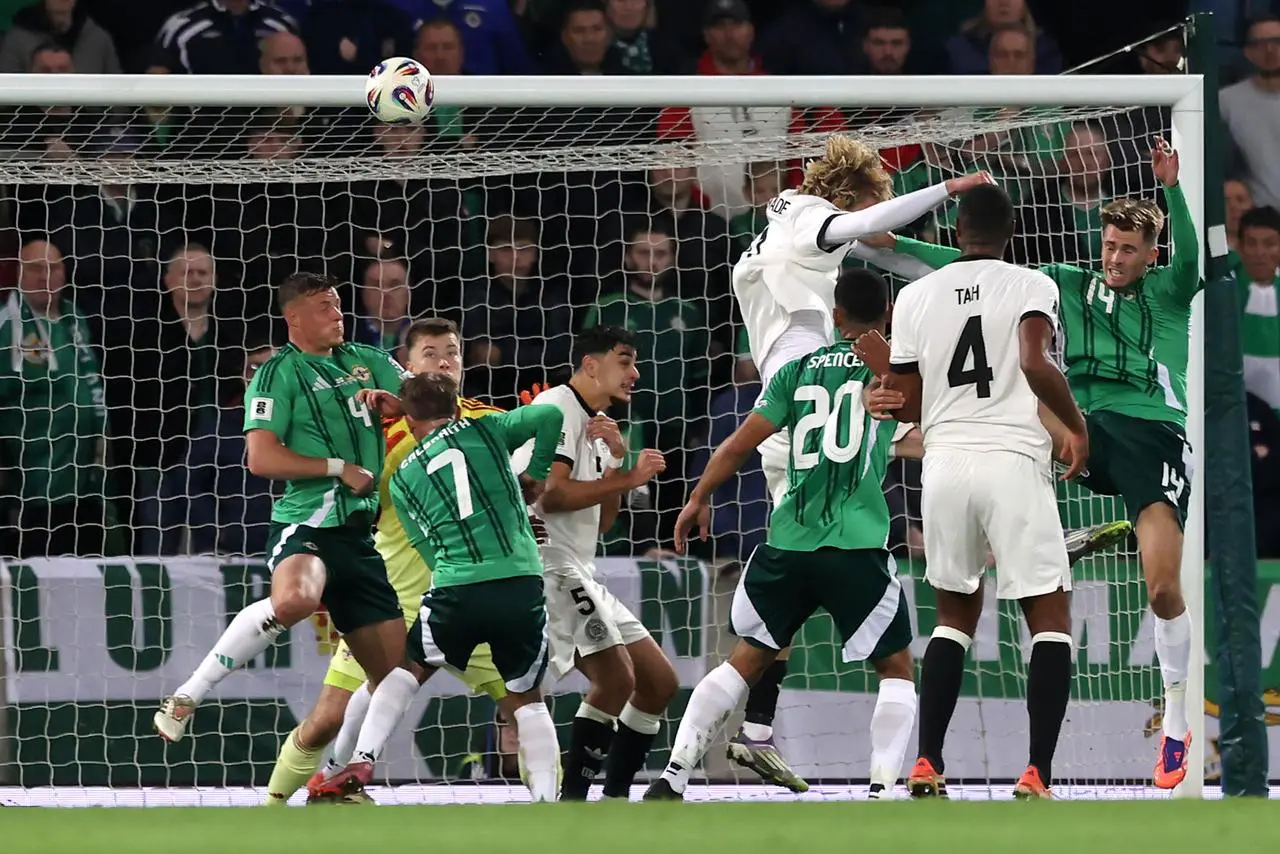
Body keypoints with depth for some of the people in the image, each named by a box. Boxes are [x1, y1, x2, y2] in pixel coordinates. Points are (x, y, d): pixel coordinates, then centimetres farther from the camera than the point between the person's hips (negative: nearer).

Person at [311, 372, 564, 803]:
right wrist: (536, 474, 12)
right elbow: (550, 415, -1)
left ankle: (360, 765, 11)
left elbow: (431, 548, 15)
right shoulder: (484, 430, 11)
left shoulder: (403, 479, 14)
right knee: (526, 699, 17)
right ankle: (547, 801, 4)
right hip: (524, 585, 0)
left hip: (457, 590, 0)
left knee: (408, 669, 24)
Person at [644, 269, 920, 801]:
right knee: (897, 669, 10)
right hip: (856, 546, -3)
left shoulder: (799, 369, 13)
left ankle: (672, 777, 8)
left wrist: (699, 498, 20)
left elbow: (742, 443, 10)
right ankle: (883, 789, -6)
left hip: (786, 543, 3)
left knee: (747, 660, 16)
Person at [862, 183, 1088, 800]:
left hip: (945, 460, 4)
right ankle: (1036, 776, -9)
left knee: (955, 612, 19)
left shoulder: (916, 296, 10)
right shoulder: (1031, 286, 0)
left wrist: (879, 364, 30)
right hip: (1013, 459, -4)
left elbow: (909, 407, 11)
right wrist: (1077, 426, -3)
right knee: (1050, 616, 3)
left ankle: (926, 766, 9)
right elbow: (1035, 363, -17)